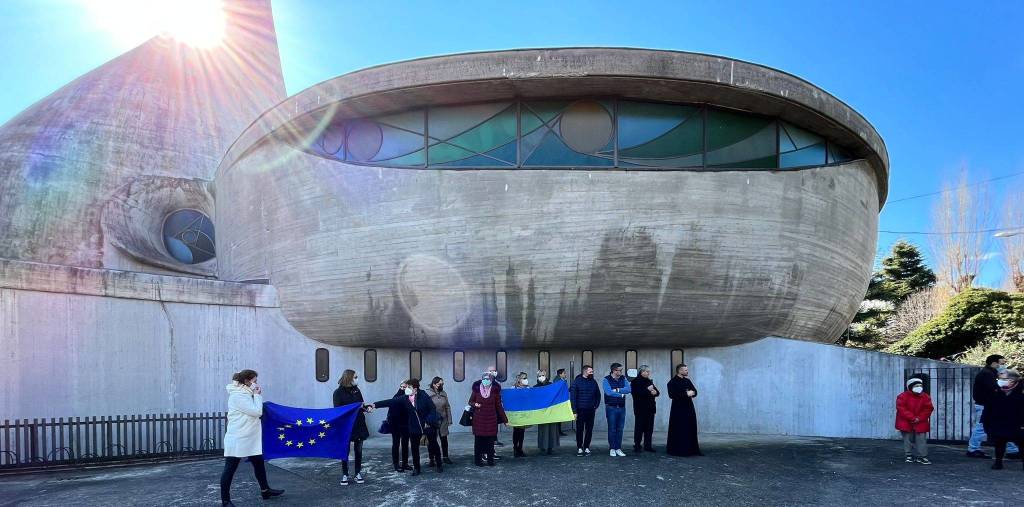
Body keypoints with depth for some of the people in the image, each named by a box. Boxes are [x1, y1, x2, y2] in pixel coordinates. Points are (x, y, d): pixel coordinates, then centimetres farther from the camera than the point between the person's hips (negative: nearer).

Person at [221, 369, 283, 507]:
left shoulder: (246, 394, 12)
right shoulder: (237, 396, -18)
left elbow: (257, 412, 15)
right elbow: (256, 412, -20)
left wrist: (257, 395, 6)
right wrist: (257, 395, -11)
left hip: (251, 439, 10)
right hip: (237, 440, -10)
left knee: (259, 463, 16)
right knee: (230, 469, 1)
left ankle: (265, 490, 29)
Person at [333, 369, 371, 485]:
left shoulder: (356, 390, 6)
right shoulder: (339, 392, -6)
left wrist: (366, 408, -11)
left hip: (358, 424, 4)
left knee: (358, 450, 6)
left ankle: (358, 473, 15)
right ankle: (345, 475, 12)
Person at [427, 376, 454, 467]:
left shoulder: (444, 394, 3)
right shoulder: (428, 394, -11)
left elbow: (448, 407, 7)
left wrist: (449, 420, 5)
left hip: (443, 421, 4)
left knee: (444, 439, 11)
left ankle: (445, 457, 26)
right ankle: (432, 459, 16)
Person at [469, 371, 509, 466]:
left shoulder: (495, 390, 1)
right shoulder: (477, 389, -1)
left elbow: (499, 406, 6)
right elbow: (470, 401, 11)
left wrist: (505, 420, 6)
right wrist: (475, 404, -13)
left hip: (491, 419, 1)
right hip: (479, 419, -1)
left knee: (490, 440, 2)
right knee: (478, 439, 1)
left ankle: (490, 460, 12)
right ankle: (478, 460, 10)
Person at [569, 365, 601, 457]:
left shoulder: (593, 382, 8)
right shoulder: (577, 382, -4)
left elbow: (598, 395, 18)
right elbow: (572, 397, -6)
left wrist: (596, 406, 7)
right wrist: (574, 411, -10)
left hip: (591, 410, 3)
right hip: (580, 410, -3)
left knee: (589, 430, 6)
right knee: (579, 429, 2)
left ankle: (586, 447, 16)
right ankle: (579, 448, 11)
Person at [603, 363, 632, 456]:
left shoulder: (623, 379, 8)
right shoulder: (606, 380, -5)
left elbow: (629, 389, -6)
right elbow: (608, 392, -19)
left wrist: (617, 390, -15)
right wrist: (621, 394, -10)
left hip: (621, 407, 4)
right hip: (611, 407, -4)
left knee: (620, 429, 7)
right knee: (612, 429, 0)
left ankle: (618, 448, 15)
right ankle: (612, 449, 8)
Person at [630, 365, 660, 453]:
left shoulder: (649, 381, 17)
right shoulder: (635, 381, -5)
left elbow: (657, 392, 19)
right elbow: (637, 393, -19)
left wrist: (655, 392, -4)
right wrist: (647, 390, -17)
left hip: (650, 408, 7)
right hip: (640, 409, -6)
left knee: (649, 428, 7)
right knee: (639, 428, -2)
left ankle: (648, 446, 13)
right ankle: (637, 446, 5)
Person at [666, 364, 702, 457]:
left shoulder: (687, 381, 15)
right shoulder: (672, 382, -7)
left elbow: (695, 391, 16)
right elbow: (672, 395, -19)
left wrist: (692, 392, -8)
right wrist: (686, 394, -19)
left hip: (689, 408, 7)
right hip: (678, 409, -7)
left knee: (691, 430, 6)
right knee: (679, 431, -5)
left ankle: (691, 449, 12)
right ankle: (678, 450, 2)